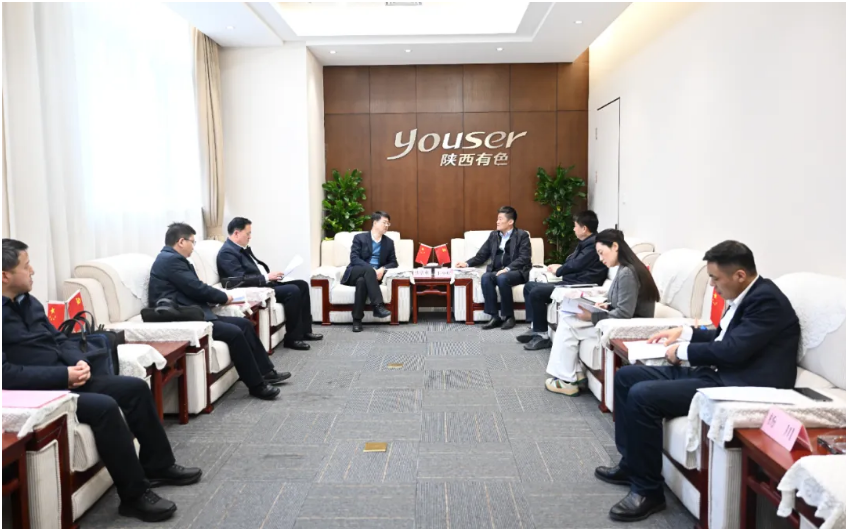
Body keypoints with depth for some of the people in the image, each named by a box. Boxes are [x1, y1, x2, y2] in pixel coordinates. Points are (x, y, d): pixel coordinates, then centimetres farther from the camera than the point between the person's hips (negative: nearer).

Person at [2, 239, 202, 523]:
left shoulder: (28, 302, 12)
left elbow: (58, 338, 17)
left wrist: (78, 362, -5)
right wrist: (63, 375, -22)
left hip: (65, 379, 10)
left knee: (136, 387, 1)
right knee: (104, 406, -30)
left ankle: (158, 465, 14)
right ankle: (134, 495, -17)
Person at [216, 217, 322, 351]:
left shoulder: (244, 248, 15)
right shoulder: (227, 252, -15)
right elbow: (241, 280, -23)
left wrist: (270, 276, 3)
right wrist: (267, 277, -20)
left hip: (263, 283, 10)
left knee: (302, 284, 5)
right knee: (293, 291, -25)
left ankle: (305, 330, 8)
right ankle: (292, 338, -16)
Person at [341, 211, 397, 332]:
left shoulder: (389, 242, 16)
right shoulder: (359, 238, 5)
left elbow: (393, 262, 11)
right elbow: (354, 258, -8)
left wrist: (382, 269, -13)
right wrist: (371, 268, -23)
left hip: (373, 275, 2)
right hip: (355, 273, -2)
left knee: (362, 281, -36)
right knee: (369, 270, -38)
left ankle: (357, 319, -36)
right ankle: (378, 305, -46)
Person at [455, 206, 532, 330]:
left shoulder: (522, 235, 1)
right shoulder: (493, 235, 16)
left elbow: (524, 258, -11)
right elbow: (481, 256, 15)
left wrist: (507, 269, -26)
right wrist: (467, 263, -4)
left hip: (516, 271, -4)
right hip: (497, 271, 5)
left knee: (502, 278, -36)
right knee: (485, 277, -29)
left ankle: (509, 317, -22)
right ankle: (495, 317, -24)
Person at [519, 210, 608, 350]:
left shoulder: (594, 243, -14)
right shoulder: (586, 242, 19)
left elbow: (576, 265, -17)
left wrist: (558, 270, 1)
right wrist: (559, 267, 0)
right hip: (570, 281, 11)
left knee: (536, 292, -23)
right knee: (529, 286, 8)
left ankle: (543, 335, -13)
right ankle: (534, 327, 5)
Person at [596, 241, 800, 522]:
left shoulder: (766, 300, -16)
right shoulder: (746, 296, 13)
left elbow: (733, 350, -24)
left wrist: (683, 350, -10)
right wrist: (684, 332, 16)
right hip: (715, 373, 11)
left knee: (642, 395, -25)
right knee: (626, 377, 6)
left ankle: (647, 490, -11)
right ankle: (631, 463, 16)